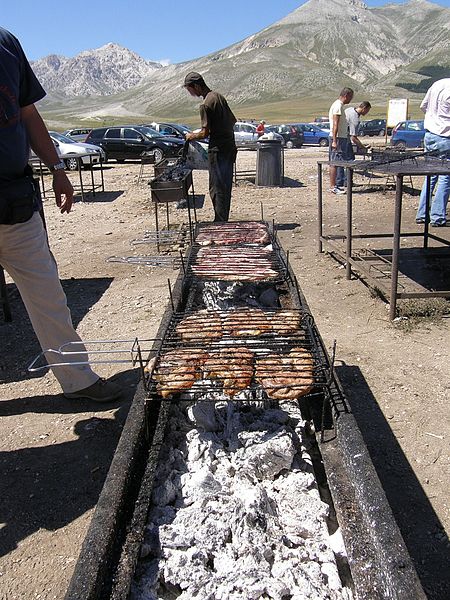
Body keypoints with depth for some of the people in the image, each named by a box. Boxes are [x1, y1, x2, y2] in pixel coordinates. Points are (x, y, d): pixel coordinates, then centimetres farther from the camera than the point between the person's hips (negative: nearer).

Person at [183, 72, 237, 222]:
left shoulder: (205, 105, -14)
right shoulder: (219, 96, 11)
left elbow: (205, 133, -16)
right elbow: (233, 121, 17)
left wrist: (192, 136, 2)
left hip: (218, 150, -9)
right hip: (230, 147, 9)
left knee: (217, 189, -3)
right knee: (225, 186, 13)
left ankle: (220, 223, 1)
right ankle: (224, 221, 22)